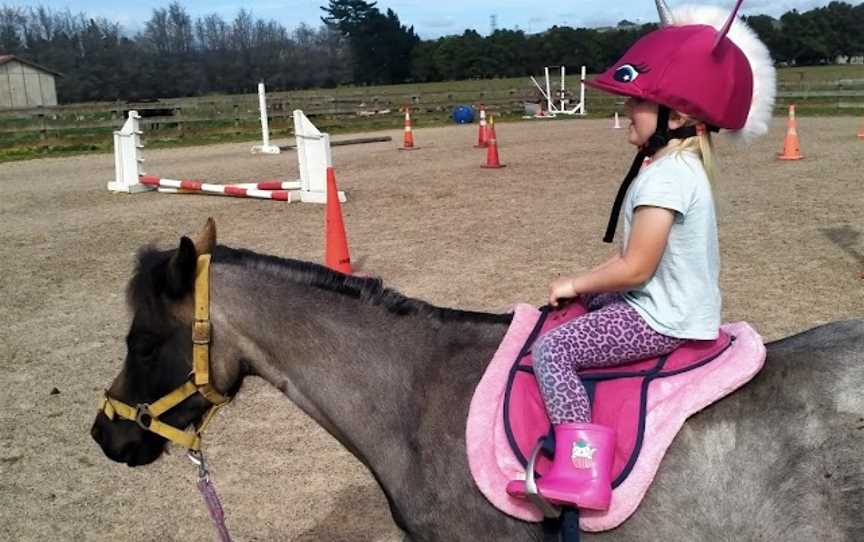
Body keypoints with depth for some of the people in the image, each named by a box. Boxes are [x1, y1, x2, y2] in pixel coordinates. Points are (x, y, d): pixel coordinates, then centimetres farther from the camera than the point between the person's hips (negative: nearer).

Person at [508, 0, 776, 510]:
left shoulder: (664, 175, -24)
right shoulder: (682, 163, 8)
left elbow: (635, 268, -24)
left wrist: (575, 285, -9)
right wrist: (583, 286, 9)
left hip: (662, 319, -11)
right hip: (679, 303, 11)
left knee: (551, 349, -13)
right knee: (583, 306, 26)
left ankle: (582, 472, -15)